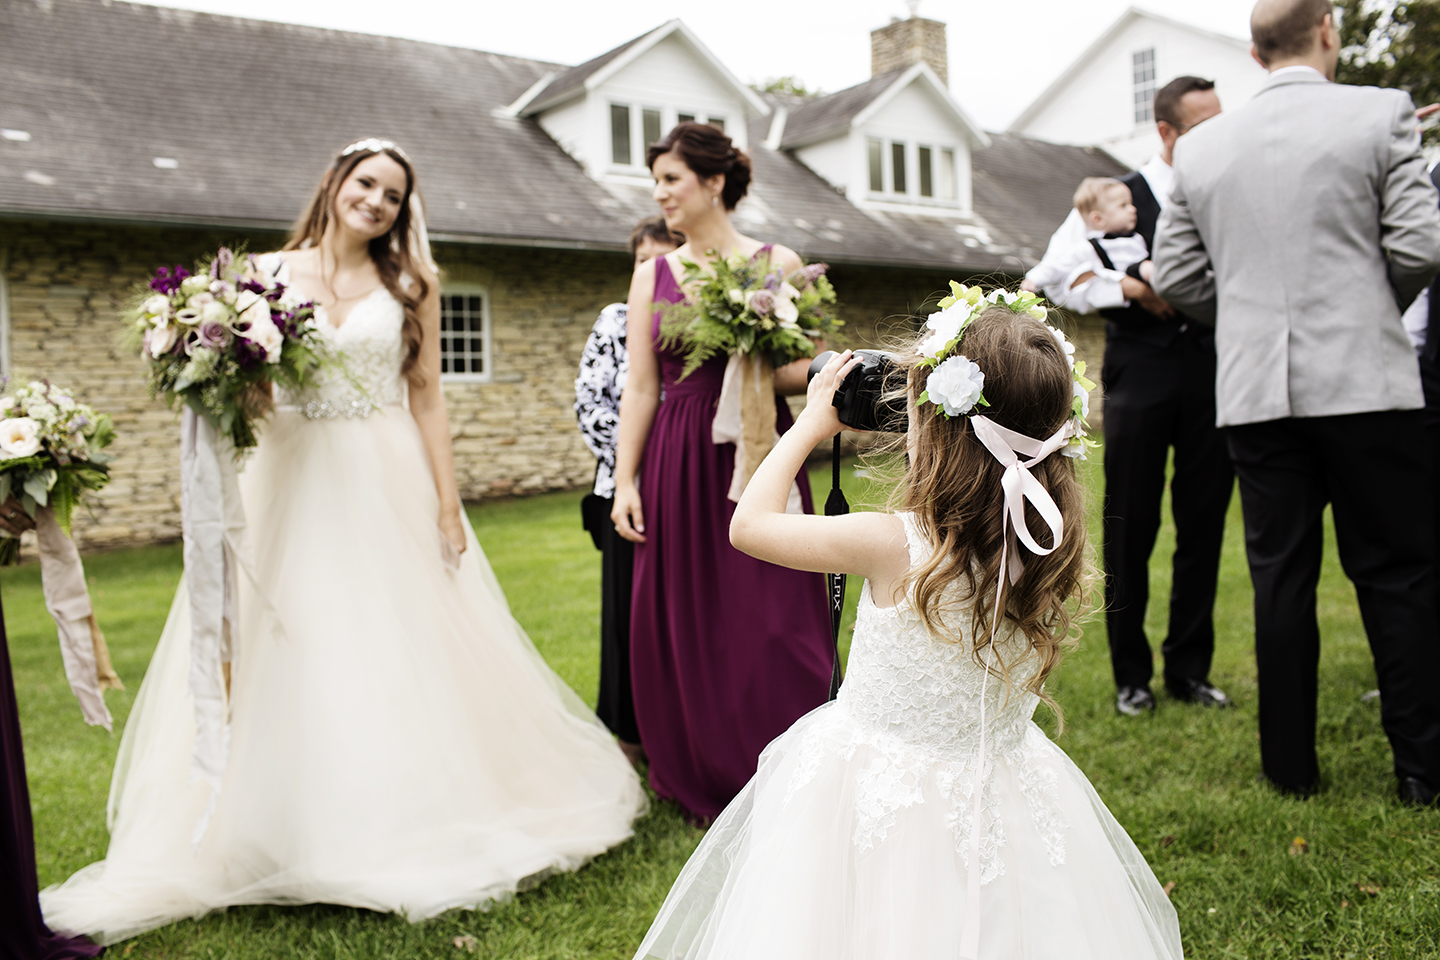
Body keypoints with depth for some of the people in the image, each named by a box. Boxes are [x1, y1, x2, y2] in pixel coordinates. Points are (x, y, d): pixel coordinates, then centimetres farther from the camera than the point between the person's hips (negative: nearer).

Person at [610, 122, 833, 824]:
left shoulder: (777, 262, 2)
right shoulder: (653, 276, 9)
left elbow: (806, 370, 1)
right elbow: (640, 388, 7)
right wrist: (625, 482, 2)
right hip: (676, 467, 3)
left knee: (772, 625, -1)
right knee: (683, 624, 7)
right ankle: (702, 785, 25)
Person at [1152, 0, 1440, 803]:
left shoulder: (1202, 148, 7)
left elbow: (1176, 277, 8)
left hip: (1254, 391, 3)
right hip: (1362, 382, -3)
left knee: (1281, 578, 9)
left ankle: (1291, 763, 17)